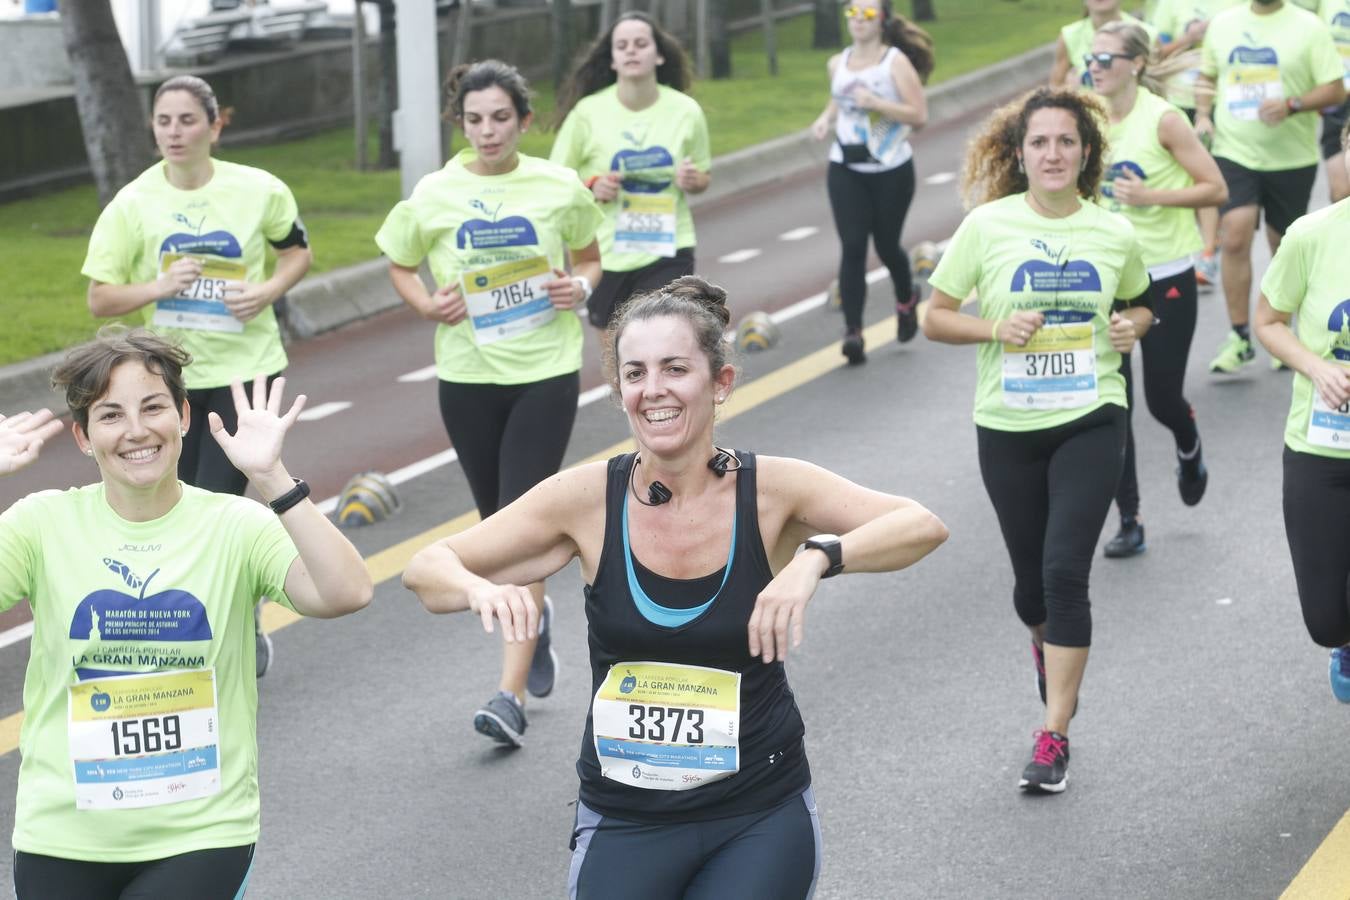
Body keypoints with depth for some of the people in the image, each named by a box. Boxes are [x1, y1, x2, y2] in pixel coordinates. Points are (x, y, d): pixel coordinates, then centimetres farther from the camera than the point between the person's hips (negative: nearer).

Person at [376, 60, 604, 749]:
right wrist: (426, 305, -8)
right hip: (467, 376, 2)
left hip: (546, 374, -2)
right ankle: (535, 613, 46)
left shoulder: (558, 188, -3)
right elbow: (400, 266, 12)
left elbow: (589, 257, 12)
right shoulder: (435, 194, -2)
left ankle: (511, 693, -14)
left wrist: (580, 286, -10)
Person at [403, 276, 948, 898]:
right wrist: (481, 589, -27)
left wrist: (817, 558, -33)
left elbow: (923, 527, -16)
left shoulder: (767, 491, -9)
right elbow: (426, 569, -5)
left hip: (762, 811, 0)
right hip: (625, 818, 0)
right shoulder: (588, 497, -7)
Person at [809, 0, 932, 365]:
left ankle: (906, 300, 41)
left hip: (891, 170, -3)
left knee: (886, 245, 9)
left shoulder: (896, 62, -9)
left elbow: (918, 115, -13)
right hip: (845, 170, 3)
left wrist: (876, 103, -24)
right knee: (852, 247, -9)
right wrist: (826, 119, 1)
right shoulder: (838, 64, 5)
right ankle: (852, 331, -11)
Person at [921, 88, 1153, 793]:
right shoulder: (988, 225, -6)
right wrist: (996, 328, -17)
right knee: (1032, 582, 12)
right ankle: (1048, 645, 49)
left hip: (1090, 423, -1)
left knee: (1065, 571, -14)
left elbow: (1137, 303, 19)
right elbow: (934, 317, 0)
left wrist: (1134, 324, -4)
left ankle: (1053, 736, -6)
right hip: (1008, 426, 1)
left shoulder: (1115, 234, -1)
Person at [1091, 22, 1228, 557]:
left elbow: (1216, 190, -12)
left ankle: (1189, 453, 39)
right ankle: (1128, 521, 6)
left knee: (1162, 397, 2)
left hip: (1166, 276, -4)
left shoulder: (1162, 120, -13)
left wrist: (1150, 195, -22)